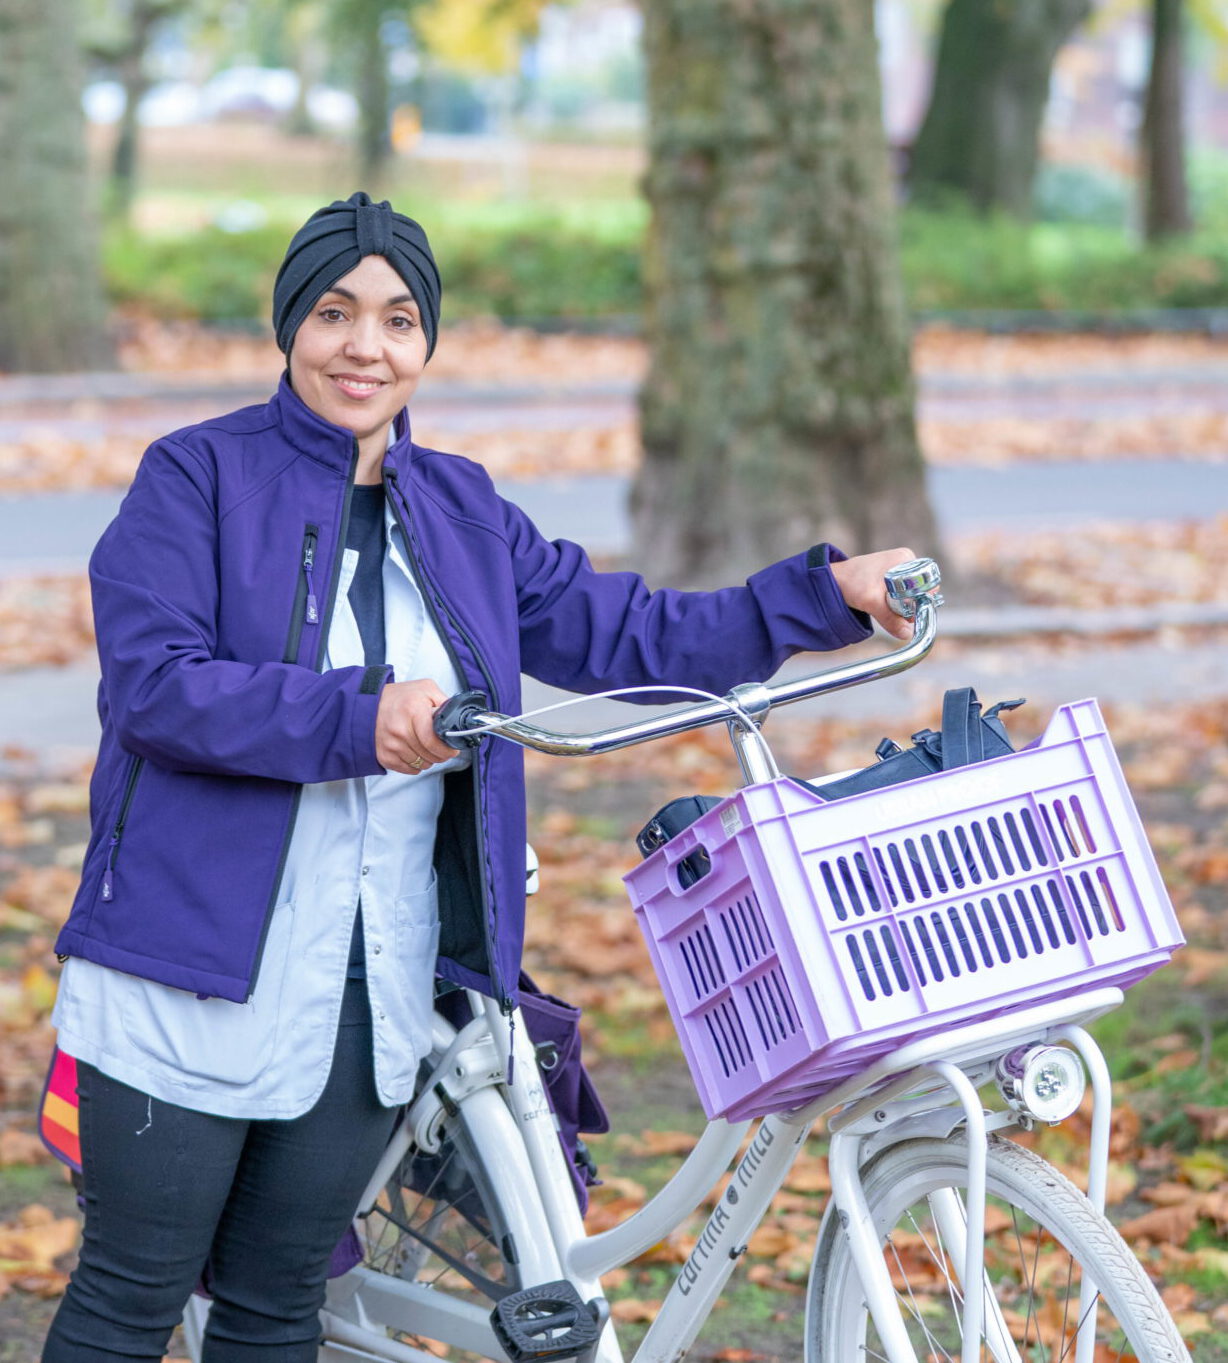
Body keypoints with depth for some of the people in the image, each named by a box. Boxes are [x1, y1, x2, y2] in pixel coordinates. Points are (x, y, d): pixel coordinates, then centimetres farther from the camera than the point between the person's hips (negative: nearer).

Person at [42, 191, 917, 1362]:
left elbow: (630, 638, 12)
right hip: (195, 973, -5)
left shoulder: (462, 513, 12)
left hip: (372, 989, 5)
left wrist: (829, 594, 3)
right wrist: (356, 717, -28)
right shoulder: (199, 477, -4)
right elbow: (153, 682, -16)